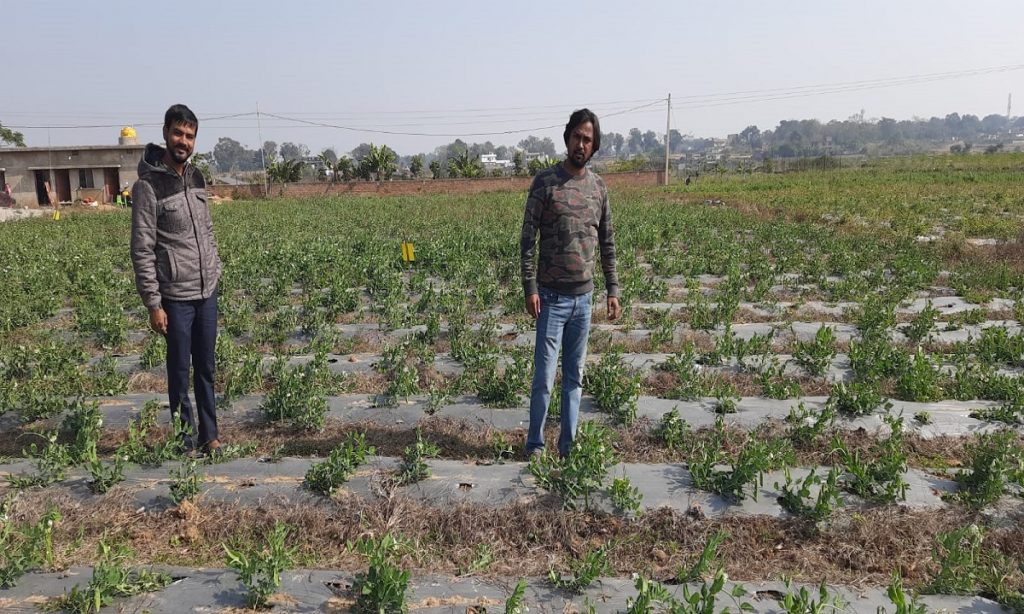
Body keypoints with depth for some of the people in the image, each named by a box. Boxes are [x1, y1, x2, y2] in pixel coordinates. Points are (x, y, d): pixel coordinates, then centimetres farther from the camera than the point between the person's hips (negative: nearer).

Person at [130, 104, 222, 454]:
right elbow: (142, 250, -13)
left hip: (207, 292, 6)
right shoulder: (149, 185, -11)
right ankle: (187, 438, 16)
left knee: (206, 368, 12)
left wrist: (215, 270, 13)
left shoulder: (196, 178, 9)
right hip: (175, 296, -6)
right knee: (180, 370, 4)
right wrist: (153, 304, -14)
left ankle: (209, 435, 22)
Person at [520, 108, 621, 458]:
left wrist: (613, 290, 9)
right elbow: (528, 238, -7)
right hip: (552, 296, -4)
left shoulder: (599, 187, 9)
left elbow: (607, 243, 14)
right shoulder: (546, 182, -5)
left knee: (575, 375, 11)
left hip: (583, 297, 5)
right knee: (545, 375, -1)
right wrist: (530, 288, -13)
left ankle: (568, 444, 22)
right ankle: (535, 444, 14)